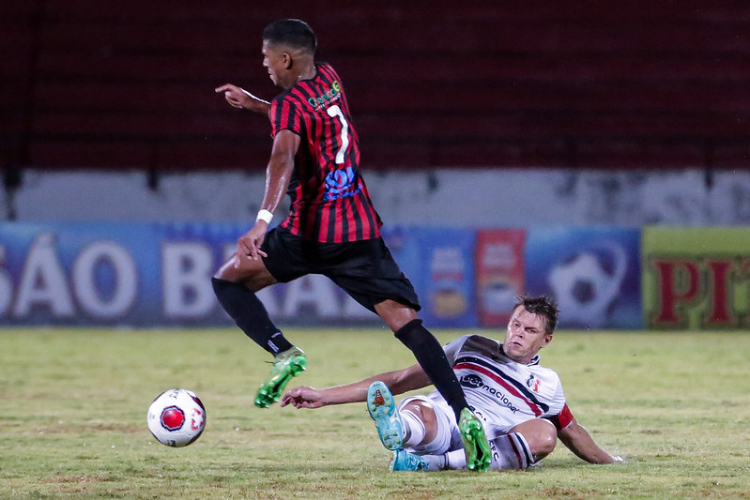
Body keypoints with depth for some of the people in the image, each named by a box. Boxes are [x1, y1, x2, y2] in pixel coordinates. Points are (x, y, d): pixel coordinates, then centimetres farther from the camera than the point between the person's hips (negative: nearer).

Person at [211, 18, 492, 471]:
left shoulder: (289, 105, -7)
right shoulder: (329, 79, 14)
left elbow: (284, 159, -27)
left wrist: (263, 221, -39)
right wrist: (254, 103, 37)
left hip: (309, 233, -6)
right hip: (361, 229, 6)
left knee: (228, 280, 12)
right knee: (406, 321, -3)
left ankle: (283, 353, -10)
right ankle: (464, 413, -20)